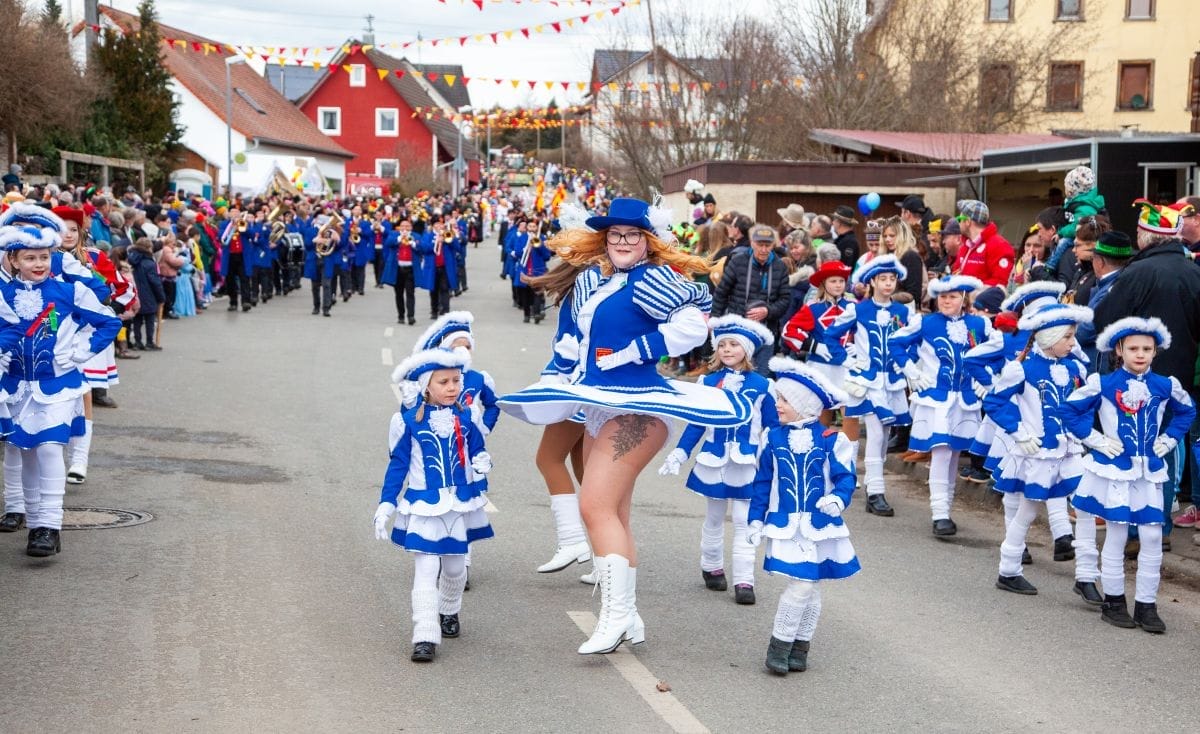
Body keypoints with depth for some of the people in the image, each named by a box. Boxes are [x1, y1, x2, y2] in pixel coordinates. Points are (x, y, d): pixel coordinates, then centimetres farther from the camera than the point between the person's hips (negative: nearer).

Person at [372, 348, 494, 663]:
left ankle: (449, 612, 44)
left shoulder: (466, 418, 0)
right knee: (425, 569, -9)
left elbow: (477, 453, 12)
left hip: (461, 505, 3)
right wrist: (386, 504, -2)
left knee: (455, 566, 17)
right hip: (423, 507, -3)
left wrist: (481, 466, -10)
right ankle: (425, 636, -9)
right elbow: (397, 465, -1)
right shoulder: (409, 421, -8)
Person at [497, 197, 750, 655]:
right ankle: (628, 618, 20)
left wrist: (631, 353, -18)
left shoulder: (650, 279, -13)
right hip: (600, 408, 10)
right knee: (613, 515, 12)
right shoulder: (592, 280, 12)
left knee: (596, 506, -15)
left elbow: (693, 325, -24)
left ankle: (616, 615, -11)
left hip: (634, 409, -9)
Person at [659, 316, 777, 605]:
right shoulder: (708, 383, 0)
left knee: (743, 522, -1)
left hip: (746, 464, -2)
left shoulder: (761, 386, -4)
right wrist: (678, 454, 2)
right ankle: (712, 567, 32)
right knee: (714, 519, 16)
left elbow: (772, 427, 2)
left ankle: (744, 580, 0)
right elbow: (696, 424, 6)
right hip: (713, 462, 2)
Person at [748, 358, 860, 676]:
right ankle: (779, 645, 5)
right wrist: (757, 520, 5)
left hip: (821, 527, 0)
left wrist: (838, 498, -27)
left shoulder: (831, 441, -5)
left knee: (812, 589, 9)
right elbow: (763, 482, 8)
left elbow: (845, 476, -6)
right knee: (800, 586, -10)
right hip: (786, 526, 0)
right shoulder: (773, 439, 3)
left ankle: (799, 646, 24)